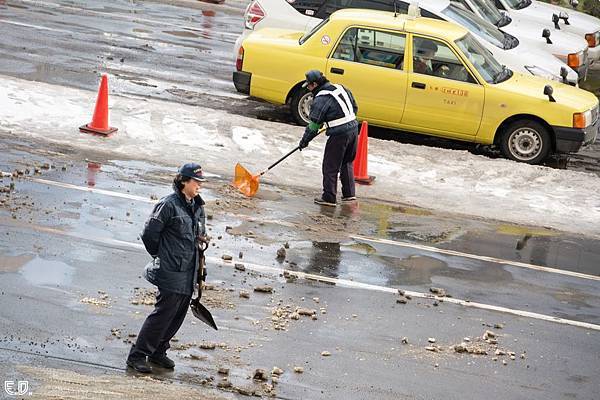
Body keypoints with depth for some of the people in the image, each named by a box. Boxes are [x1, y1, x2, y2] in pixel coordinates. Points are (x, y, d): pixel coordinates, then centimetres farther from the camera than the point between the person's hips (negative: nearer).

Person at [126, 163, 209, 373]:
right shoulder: (168, 205, -14)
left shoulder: (197, 206, 11)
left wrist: (202, 238, 9)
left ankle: (158, 352, 26)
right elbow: (149, 234, -10)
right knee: (163, 314, -7)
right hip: (171, 273, -8)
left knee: (178, 316, 12)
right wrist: (161, 256, 0)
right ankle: (137, 355, 1)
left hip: (189, 273, 8)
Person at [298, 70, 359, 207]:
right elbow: (355, 108, 18)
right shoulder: (340, 88, 10)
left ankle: (329, 198, 7)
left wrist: (304, 141, 1)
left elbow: (314, 124, -10)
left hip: (339, 134, -8)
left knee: (330, 167, 3)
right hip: (353, 128, 8)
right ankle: (349, 193, 24)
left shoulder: (321, 99, -12)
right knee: (347, 163, 21)